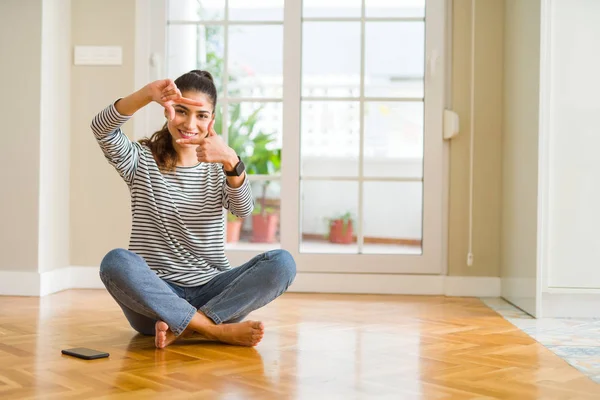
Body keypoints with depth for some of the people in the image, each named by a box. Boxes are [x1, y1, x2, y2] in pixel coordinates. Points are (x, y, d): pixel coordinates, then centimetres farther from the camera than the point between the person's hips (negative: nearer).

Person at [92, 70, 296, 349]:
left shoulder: (218, 167, 10)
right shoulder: (142, 161, 6)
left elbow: (243, 209, -12)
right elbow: (101, 128, -14)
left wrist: (231, 161, -33)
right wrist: (148, 94, -31)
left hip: (211, 291, 2)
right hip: (154, 296, -2)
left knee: (282, 262, -22)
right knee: (115, 262, -33)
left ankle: (180, 329, -25)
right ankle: (218, 330, -28)